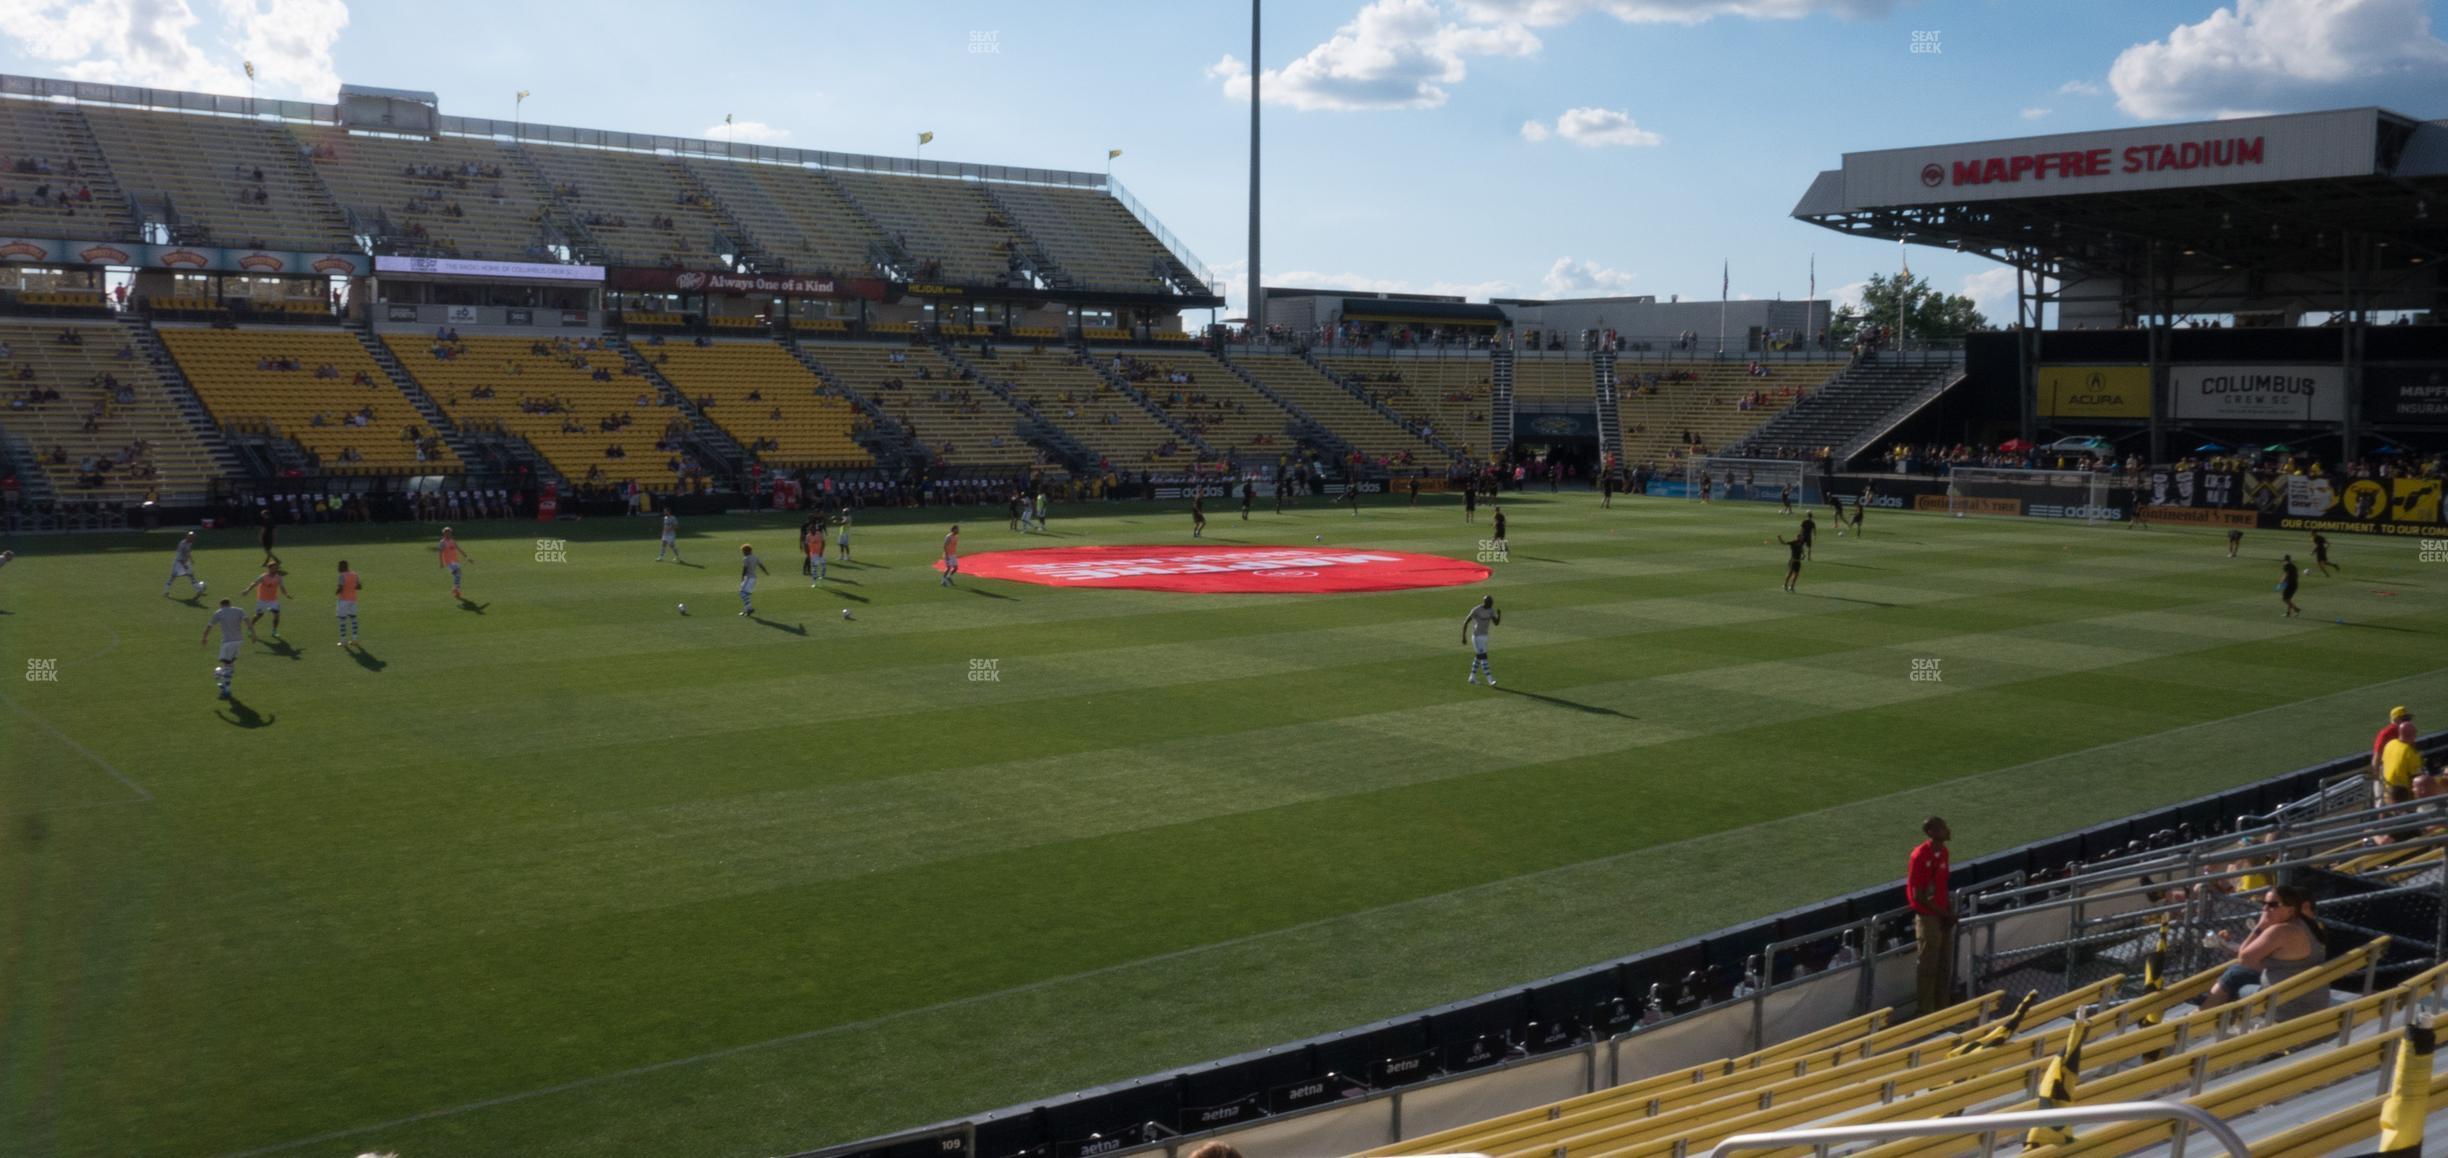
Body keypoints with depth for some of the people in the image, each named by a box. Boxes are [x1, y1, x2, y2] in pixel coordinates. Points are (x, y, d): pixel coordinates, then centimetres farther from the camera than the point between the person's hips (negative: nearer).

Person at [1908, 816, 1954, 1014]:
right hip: (1928, 918, -8)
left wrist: (1949, 912, 3)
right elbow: (1919, 896, -18)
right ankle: (1926, 1011, 13)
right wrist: (1943, 914, -14)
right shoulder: (1921, 856, -20)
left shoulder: (1942, 851, 5)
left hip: (1943, 916, 8)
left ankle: (1941, 1008, 29)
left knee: (1945, 966, 16)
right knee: (1928, 967, 2)